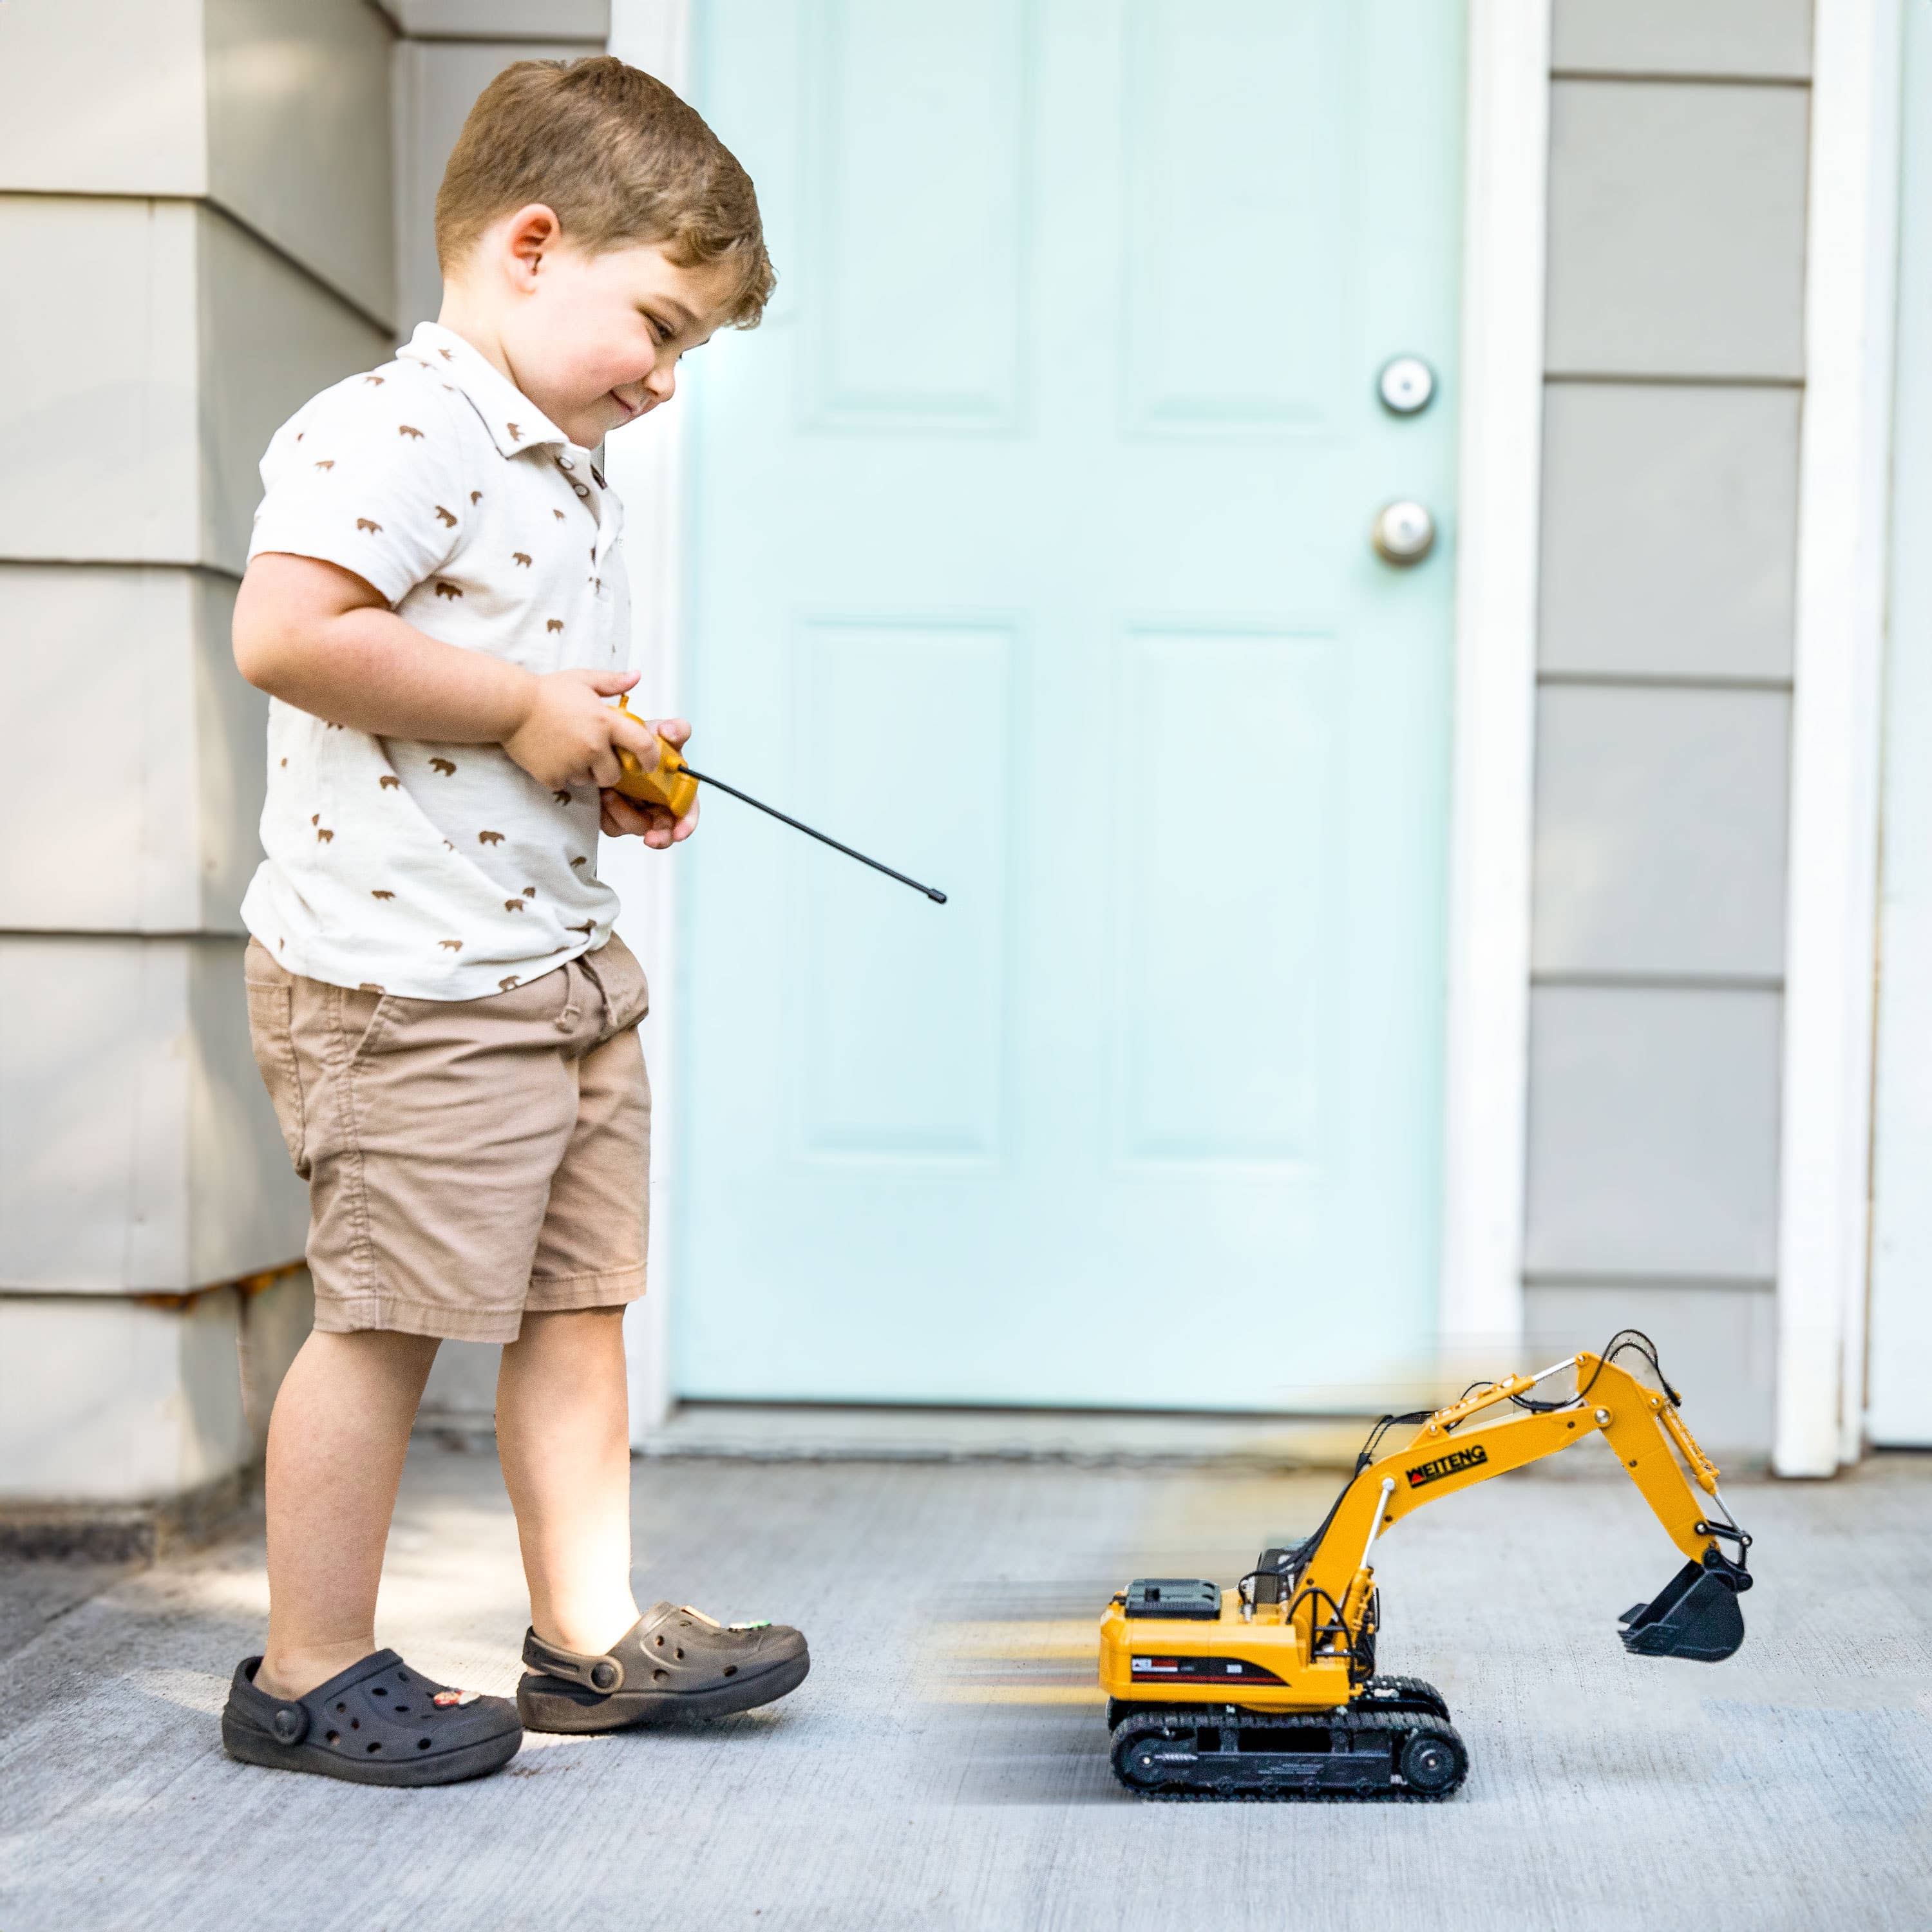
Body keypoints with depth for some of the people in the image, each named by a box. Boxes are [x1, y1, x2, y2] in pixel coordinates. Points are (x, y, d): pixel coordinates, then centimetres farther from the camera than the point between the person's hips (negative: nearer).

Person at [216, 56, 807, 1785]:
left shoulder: (558, 471, 18)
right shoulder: (401, 432, -15)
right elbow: (286, 634, -29)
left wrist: (612, 773, 9)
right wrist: (524, 710, -20)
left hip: (563, 960, 10)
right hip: (407, 974, -10)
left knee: (578, 1297, 13)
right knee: (391, 1315, -3)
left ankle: (591, 1633, 24)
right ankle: (312, 1672, 10)